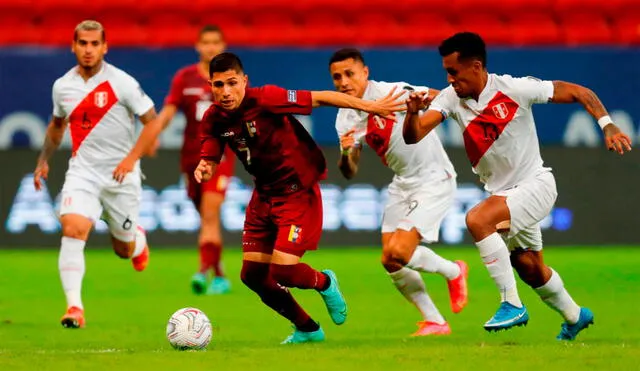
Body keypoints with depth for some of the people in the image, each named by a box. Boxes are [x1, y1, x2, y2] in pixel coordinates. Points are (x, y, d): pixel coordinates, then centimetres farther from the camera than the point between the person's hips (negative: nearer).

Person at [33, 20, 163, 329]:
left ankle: (138, 239, 50)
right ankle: (74, 307, -26)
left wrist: (131, 159, -19)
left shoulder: (121, 83, -11)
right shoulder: (62, 86, 3)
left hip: (119, 175, -2)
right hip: (82, 172, 2)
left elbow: (152, 123, -7)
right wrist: (44, 160, 15)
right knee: (72, 229, -24)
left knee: (124, 250, 10)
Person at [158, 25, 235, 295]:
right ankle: (220, 276, 20)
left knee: (210, 215, -18)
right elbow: (168, 111, -3)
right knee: (208, 219, 10)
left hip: (220, 153, -3)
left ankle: (204, 271, -27)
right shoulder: (184, 78, 5)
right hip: (191, 155, 3)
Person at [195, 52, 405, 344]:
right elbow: (210, 159, 2)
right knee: (252, 275, 6)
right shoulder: (214, 119, -6)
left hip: (298, 191, -7)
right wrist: (203, 170, -23)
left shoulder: (265, 99, -24)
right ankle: (307, 329, 29)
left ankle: (324, 283, 22)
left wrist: (370, 107, -23)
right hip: (264, 196, 7)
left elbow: (321, 98, -21)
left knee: (282, 272, -16)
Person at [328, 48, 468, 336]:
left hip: (434, 180, -7)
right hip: (402, 183, 7)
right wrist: (346, 153, -20)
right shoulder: (346, 118, 1)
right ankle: (434, 322, 16)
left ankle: (453, 272, 11)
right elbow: (350, 173, 1)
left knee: (399, 252, -18)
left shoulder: (389, 92, -18)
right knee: (390, 261, 1)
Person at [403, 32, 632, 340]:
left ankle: (512, 305, -22)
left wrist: (607, 125, -24)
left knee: (477, 219, -29)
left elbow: (578, 92, -12)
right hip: (501, 192, 7)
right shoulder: (450, 99, -7)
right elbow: (413, 136, -18)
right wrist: (413, 112, -40)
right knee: (529, 267, 19)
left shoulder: (514, 89, -19)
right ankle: (575, 316, 45)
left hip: (535, 184, -7)